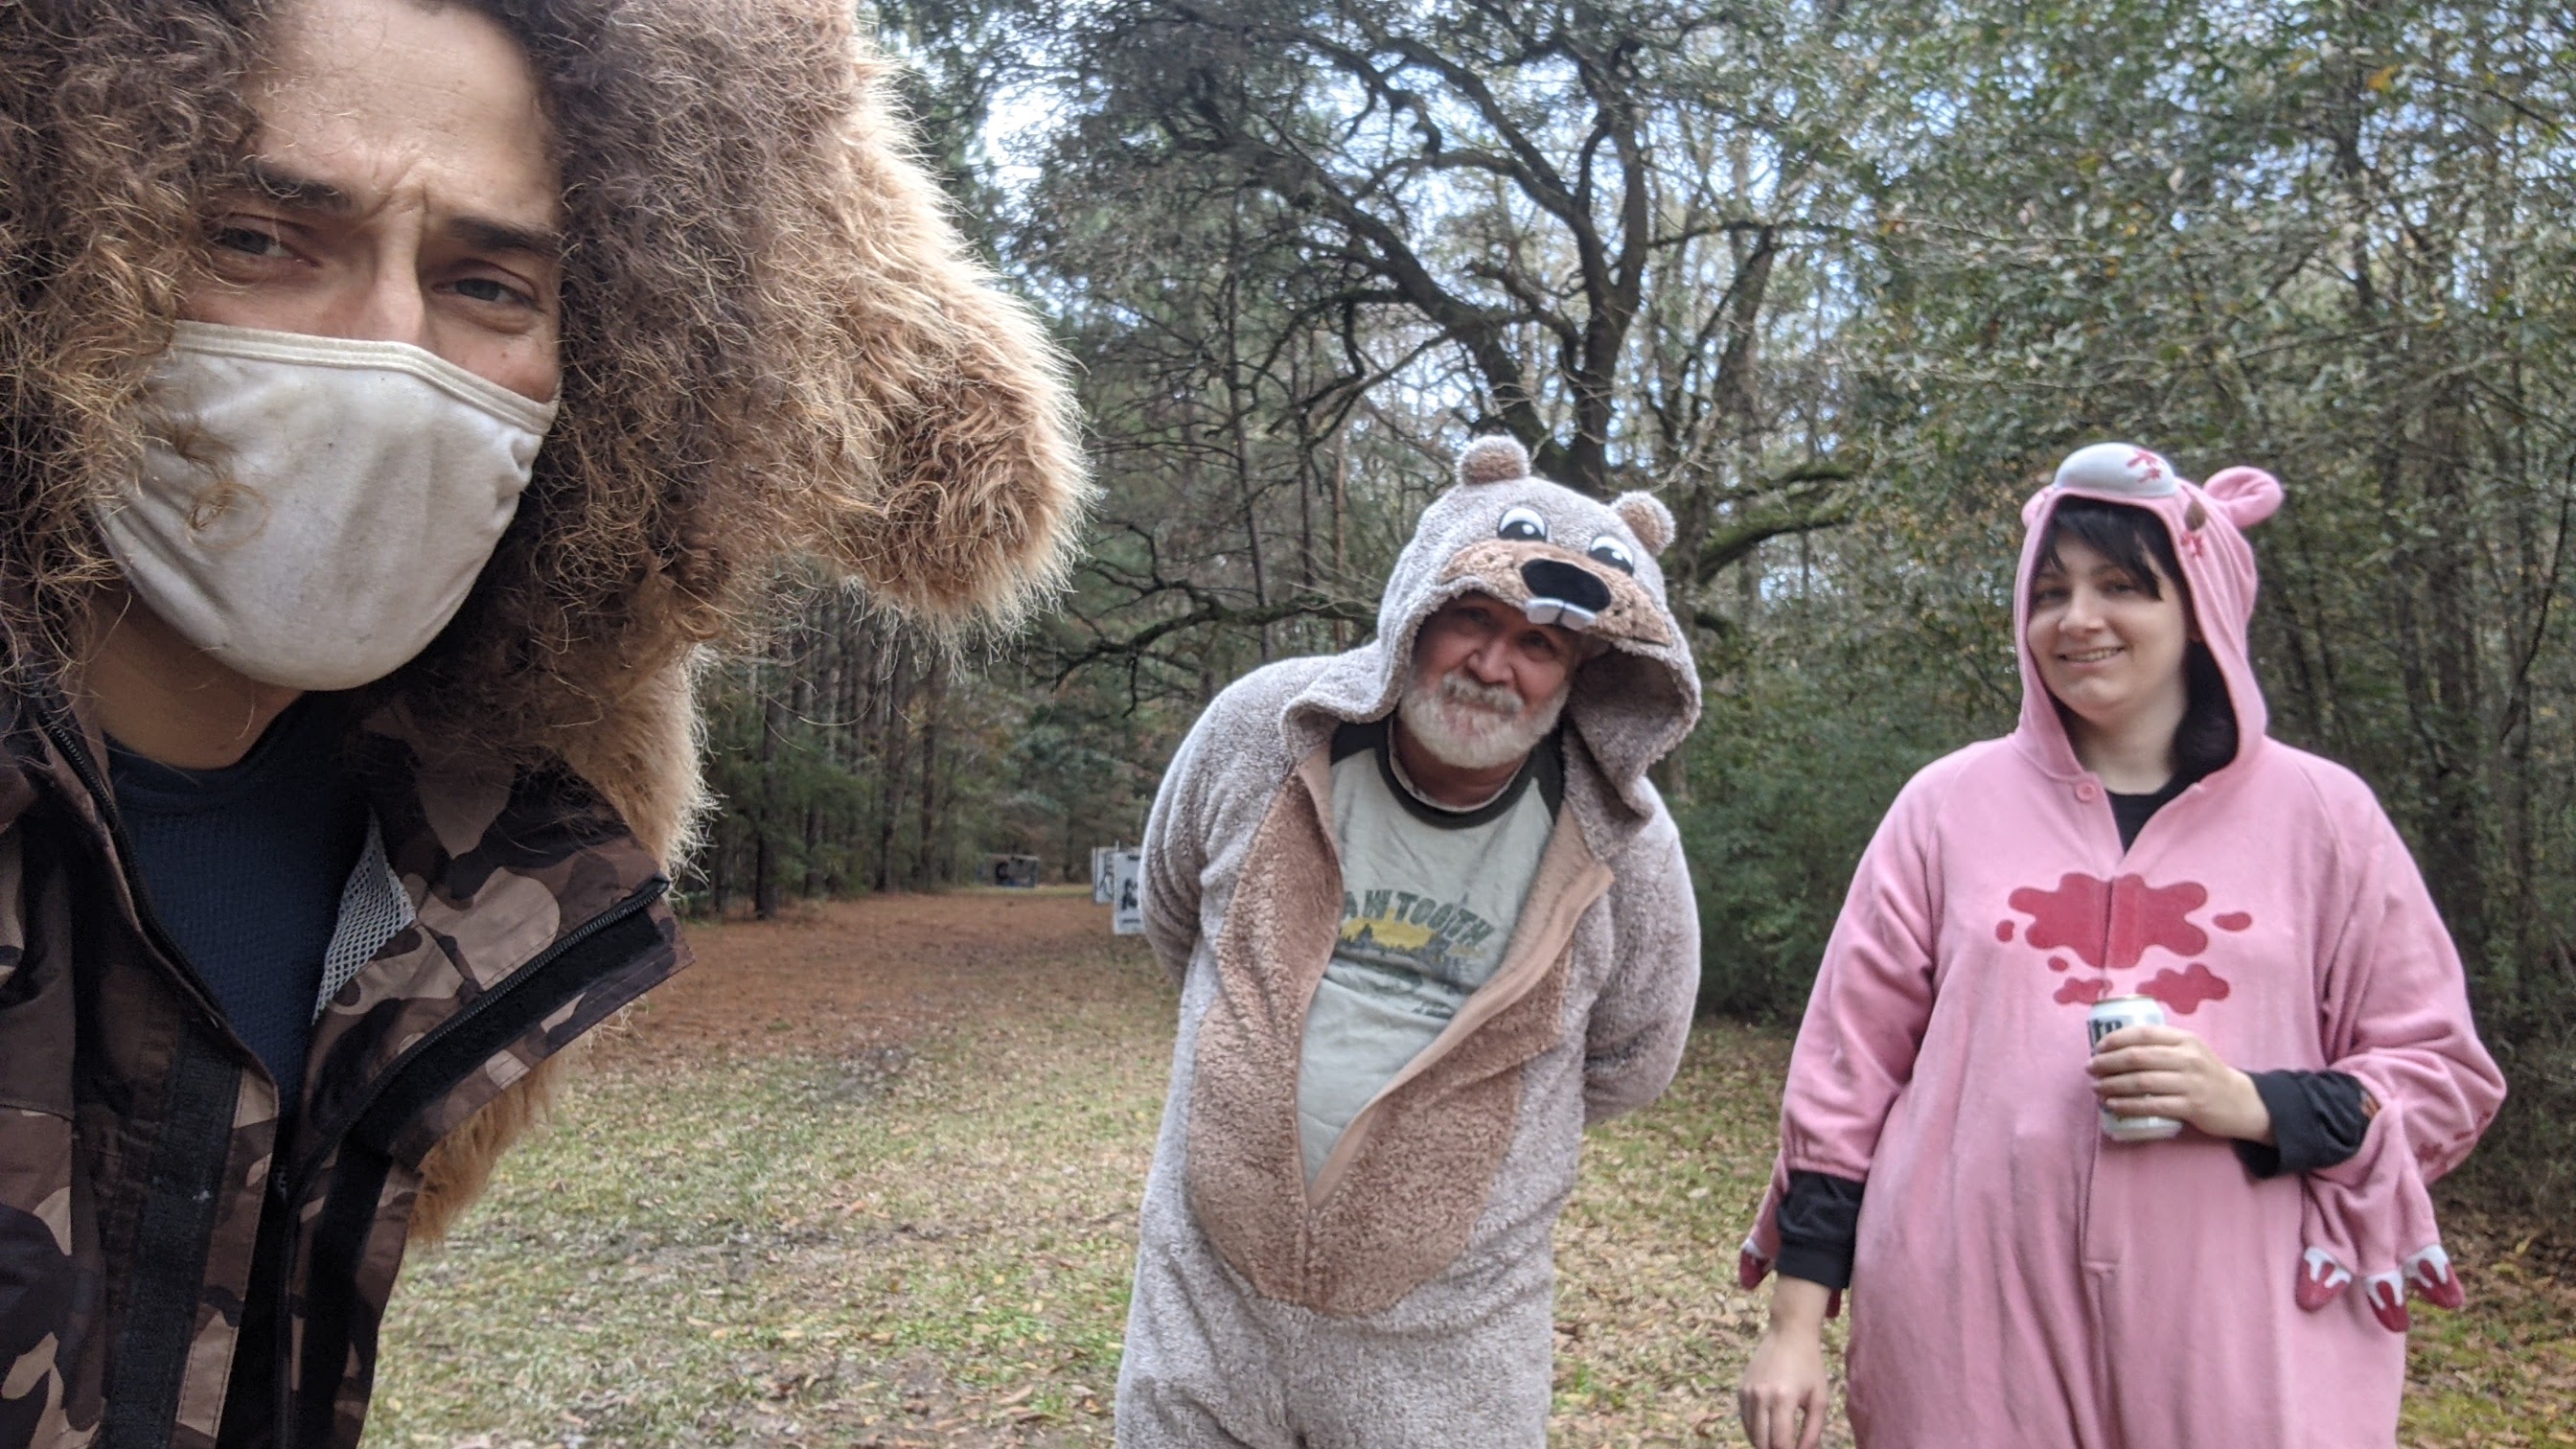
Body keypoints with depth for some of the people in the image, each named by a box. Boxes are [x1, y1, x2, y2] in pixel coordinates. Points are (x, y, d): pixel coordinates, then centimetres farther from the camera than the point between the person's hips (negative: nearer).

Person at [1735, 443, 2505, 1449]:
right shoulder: (1950, 804, 3)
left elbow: (2445, 1076, 6)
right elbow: (1847, 1066, 3)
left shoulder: (2319, 814, 3)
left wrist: (2252, 1104, -14)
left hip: (2242, 1355, 0)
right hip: (1964, 1343, 1)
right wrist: (1797, 1318, 0)